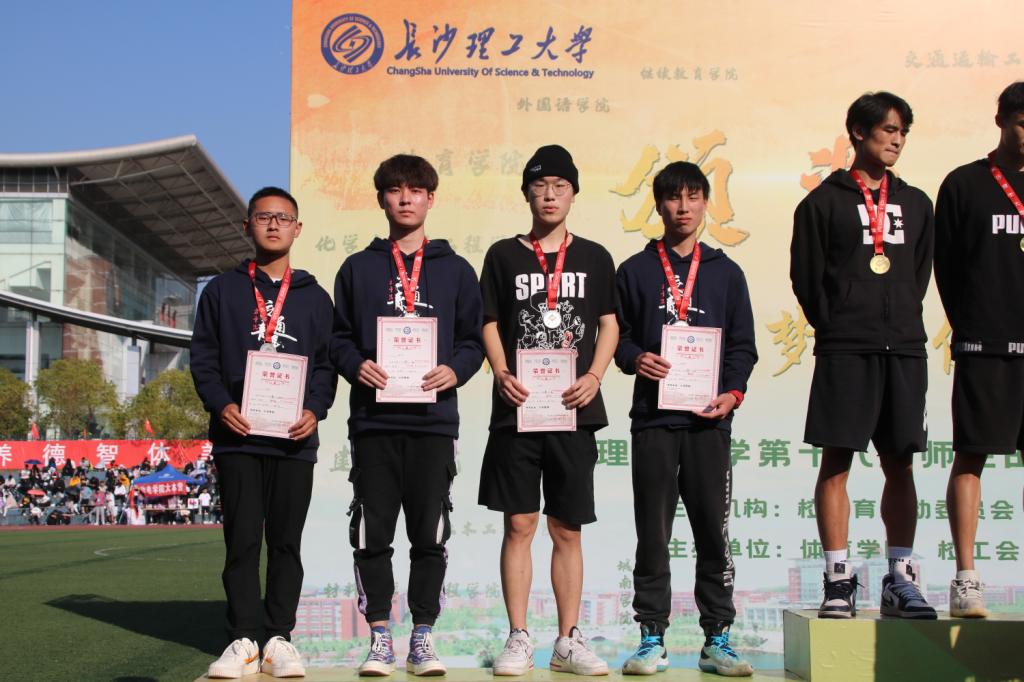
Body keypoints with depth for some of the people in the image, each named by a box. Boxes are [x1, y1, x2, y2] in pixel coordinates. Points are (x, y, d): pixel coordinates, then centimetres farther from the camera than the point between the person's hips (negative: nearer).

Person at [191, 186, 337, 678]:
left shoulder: (314, 296, 12)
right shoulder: (222, 291, 10)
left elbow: (326, 364, 8)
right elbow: (203, 358, 6)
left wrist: (315, 409, -9)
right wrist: (221, 405, -10)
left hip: (294, 438, 1)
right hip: (237, 436, 0)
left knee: (286, 542, 4)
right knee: (242, 540, 0)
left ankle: (279, 637, 10)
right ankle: (243, 639, 5)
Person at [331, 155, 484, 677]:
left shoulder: (455, 270, 11)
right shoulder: (357, 268, 12)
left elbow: (473, 339, 10)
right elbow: (339, 337, 11)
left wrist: (455, 371, -9)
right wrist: (355, 365, -9)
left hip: (433, 419, 0)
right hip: (373, 420, 1)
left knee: (430, 535, 2)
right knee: (372, 533, 2)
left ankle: (423, 635, 12)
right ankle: (379, 635, 12)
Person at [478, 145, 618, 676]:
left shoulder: (594, 258, 10)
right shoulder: (503, 255, 7)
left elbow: (609, 325, 10)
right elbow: (489, 324, 6)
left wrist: (593, 377, -6)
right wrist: (501, 374, -10)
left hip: (573, 411, 1)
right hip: (516, 410, -1)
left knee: (567, 530, 6)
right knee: (519, 525, 0)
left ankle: (568, 641, 14)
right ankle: (518, 639, 8)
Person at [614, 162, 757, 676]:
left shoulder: (726, 273, 12)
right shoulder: (635, 271, 10)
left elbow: (742, 345, 10)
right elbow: (617, 334, 9)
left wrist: (732, 392, -5)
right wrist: (635, 359, -12)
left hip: (709, 420, 1)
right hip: (653, 420, 0)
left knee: (714, 532, 2)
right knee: (652, 533, 2)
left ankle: (717, 639, 10)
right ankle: (652, 638, 10)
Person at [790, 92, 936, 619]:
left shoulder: (915, 204, 17)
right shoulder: (824, 201, 4)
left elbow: (921, 272, 19)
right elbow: (806, 276, 2)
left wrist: (901, 321, 11)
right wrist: (836, 327, 1)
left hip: (904, 348, 4)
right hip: (845, 351, -4)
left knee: (900, 464, 5)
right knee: (836, 462, -4)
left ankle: (900, 578, 11)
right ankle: (839, 580, 0)